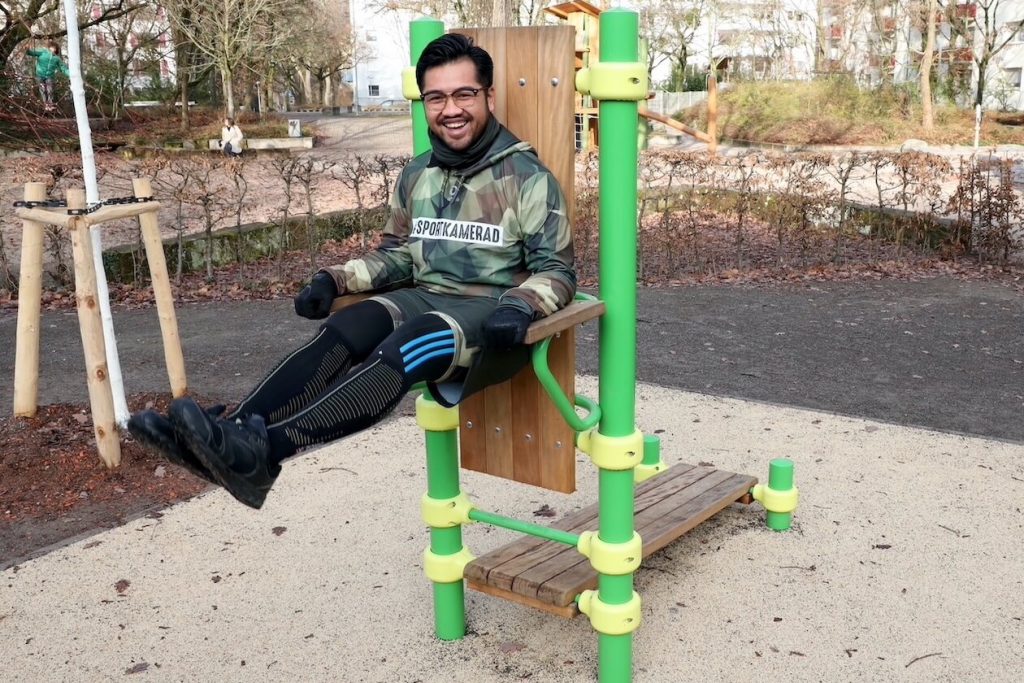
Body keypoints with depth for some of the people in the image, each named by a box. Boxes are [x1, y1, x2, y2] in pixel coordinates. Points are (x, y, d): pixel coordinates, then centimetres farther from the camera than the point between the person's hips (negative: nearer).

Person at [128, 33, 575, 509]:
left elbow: (556, 269, -5)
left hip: (492, 317, -5)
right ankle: (232, 432, -42)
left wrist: (520, 306, -26)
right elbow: (396, 255, 19)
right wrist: (333, 280, 2)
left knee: (407, 347, -36)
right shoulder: (416, 176, 11)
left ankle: (265, 450, -51)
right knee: (348, 328, -26)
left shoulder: (529, 178, -6)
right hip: (426, 298, 6)